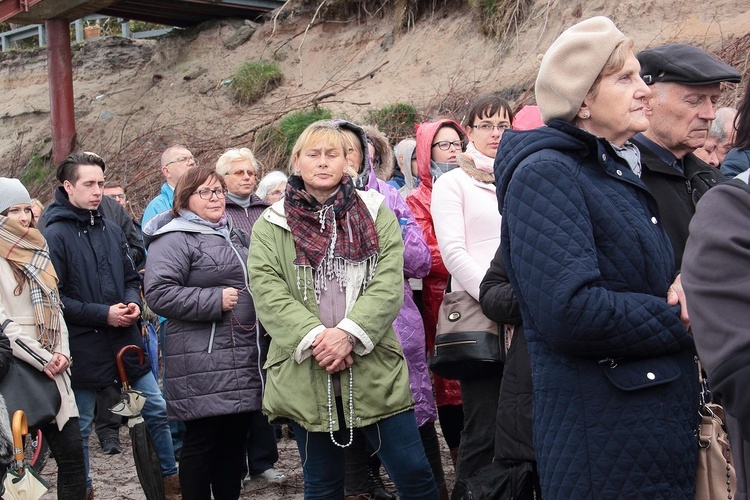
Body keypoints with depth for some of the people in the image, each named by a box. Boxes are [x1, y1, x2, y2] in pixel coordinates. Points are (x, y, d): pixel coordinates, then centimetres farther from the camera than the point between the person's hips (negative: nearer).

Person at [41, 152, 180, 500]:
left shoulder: (111, 230, 8)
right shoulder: (55, 235, -11)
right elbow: (53, 298, -15)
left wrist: (132, 302, -4)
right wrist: (103, 314, -18)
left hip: (124, 341, 6)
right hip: (83, 349, -6)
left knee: (158, 411, 11)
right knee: (81, 428, 9)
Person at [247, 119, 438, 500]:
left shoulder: (376, 214, 9)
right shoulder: (271, 225, 9)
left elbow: (389, 282, -3)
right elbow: (266, 290, -4)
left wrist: (350, 332, -18)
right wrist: (313, 336, -18)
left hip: (372, 367, 0)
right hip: (304, 373, 0)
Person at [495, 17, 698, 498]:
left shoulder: (623, 172, 14)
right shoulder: (546, 174, -15)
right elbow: (570, 310, -28)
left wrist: (688, 285, -4)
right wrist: (687, 321, -14)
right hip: (602, 445, -9)